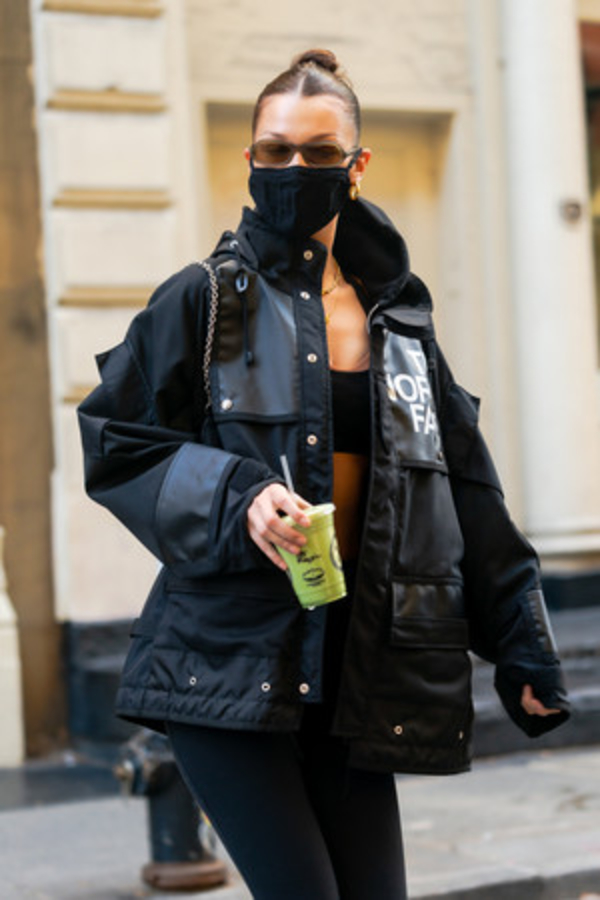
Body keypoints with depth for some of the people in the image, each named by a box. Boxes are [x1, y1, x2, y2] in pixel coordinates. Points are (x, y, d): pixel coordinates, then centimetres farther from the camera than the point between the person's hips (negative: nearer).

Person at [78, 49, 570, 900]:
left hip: (359, 664, 4)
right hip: (230, 661, -4)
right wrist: (234, 500, -17)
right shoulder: (205, 299, 2)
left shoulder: (397, 316, 14)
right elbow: (115, 445, 0)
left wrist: (522, 647, 15)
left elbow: (466, 491, 16)